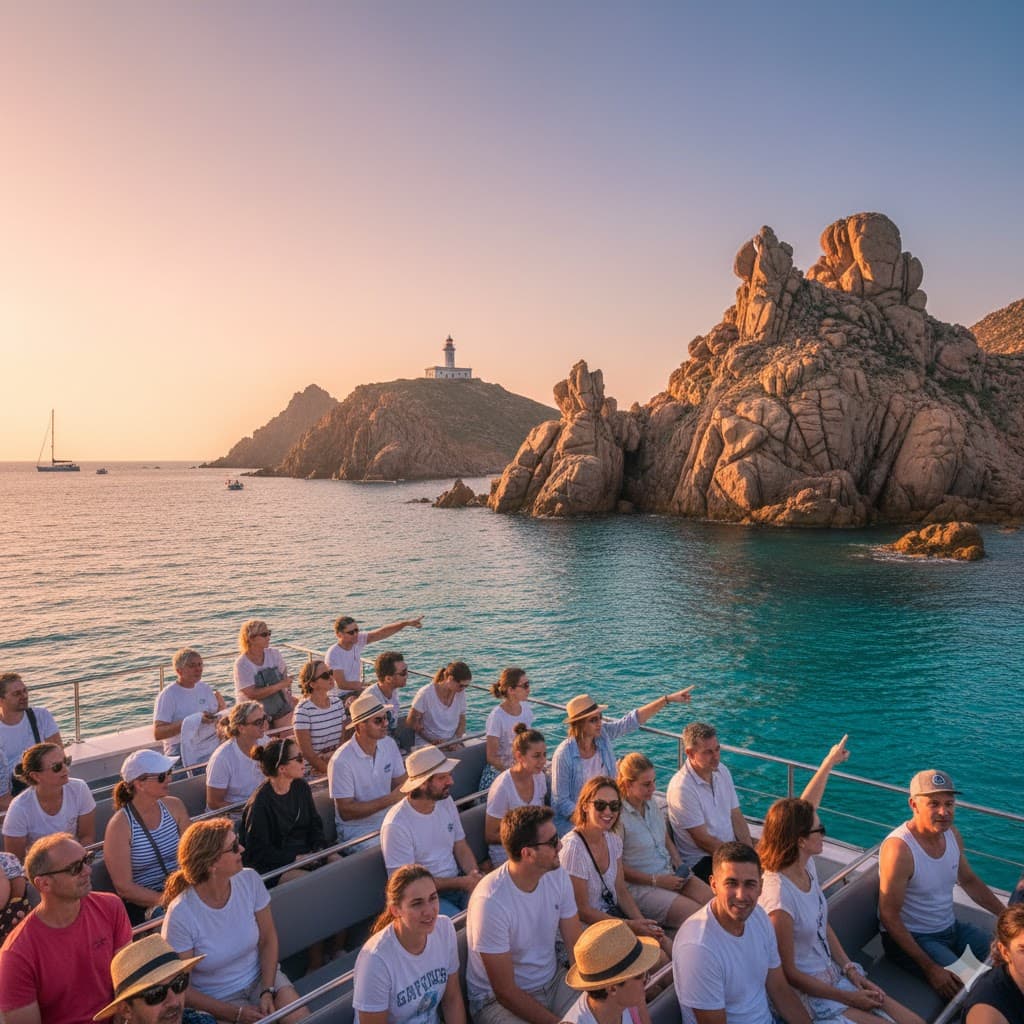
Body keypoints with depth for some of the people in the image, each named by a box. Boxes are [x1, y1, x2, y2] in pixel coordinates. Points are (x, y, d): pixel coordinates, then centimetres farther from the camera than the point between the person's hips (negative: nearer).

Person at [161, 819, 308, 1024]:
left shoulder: (249, 880, -11)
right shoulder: (180, 915, -23)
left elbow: (268, 939, -1)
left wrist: (267, 991, -13)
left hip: (260, 977, 3)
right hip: (219, 1000, -3)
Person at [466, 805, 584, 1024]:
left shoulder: (557, 876, -7)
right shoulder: (490, 900, -27)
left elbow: (578, 946, -1)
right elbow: (505, 992, -20)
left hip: (553, 982, 6)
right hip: (496, 999, -6)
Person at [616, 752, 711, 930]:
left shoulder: (652, 805, 8)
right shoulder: (617, 816, -16)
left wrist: (680, 865, 1)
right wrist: (656, 881, -16)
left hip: (670, 874, 7)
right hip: (640, 886, -7)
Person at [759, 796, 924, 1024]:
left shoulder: (808, 866, -3)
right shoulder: (778, 896, -29)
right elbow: (788, 973, -19)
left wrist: (851, 970, -1)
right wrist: (848, 998, -11)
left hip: (833, 975, 8)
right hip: (807, 992, -7)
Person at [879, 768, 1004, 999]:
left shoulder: (951, 834, -2)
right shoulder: (899, 848, -28)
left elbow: (969, 881, 17)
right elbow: (889, 916, -24)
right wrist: (930, 968, -25)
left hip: (951, 928, 8)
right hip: (911, 937, -8)